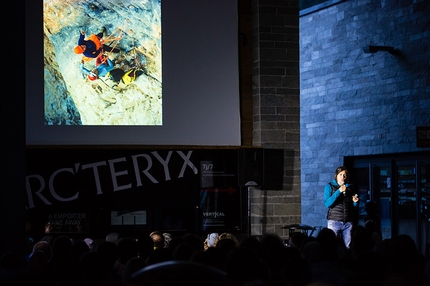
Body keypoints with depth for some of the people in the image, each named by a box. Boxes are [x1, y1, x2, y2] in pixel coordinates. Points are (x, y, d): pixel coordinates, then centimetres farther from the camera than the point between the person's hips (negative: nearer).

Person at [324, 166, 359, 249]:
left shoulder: (350, 187, 13)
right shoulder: (330, 186, 4)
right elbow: (327, 204, -11)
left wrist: (355, 202, -3)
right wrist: (339, 191, -16)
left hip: (348, 223, 3)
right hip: (334, 222, -3)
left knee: (348, 247, 0)